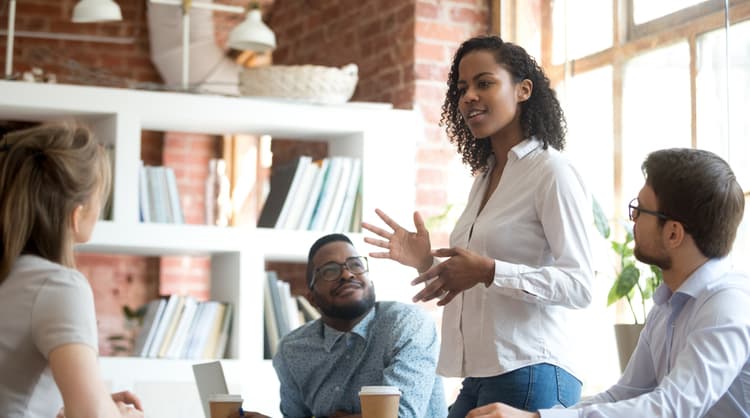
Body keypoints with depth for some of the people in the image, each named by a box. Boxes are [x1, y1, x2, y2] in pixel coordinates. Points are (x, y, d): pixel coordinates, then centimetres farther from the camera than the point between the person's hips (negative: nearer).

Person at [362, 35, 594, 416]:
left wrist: (488, 271, -25)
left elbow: (580, 285, -17)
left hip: (529, 377, -7)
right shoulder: (484, 177, 15)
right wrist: (429, 263, 5)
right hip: (478, 379, 7)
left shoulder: (552, 173, -9)